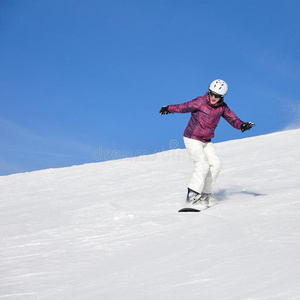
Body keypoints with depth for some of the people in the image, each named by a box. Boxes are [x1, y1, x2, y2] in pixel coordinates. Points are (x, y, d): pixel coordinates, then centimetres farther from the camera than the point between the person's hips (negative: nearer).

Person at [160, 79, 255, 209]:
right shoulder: (200, 102, -16)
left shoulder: (222, 107, -1)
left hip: (206, 142, 7)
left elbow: (232, 118, -5)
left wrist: (242, 125, -24)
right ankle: (192, 195, -19)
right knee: (203, 163, -20)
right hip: (192, 139, -7)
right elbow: (184, 107, -16)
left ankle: (204, 194, 7)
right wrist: (169, 109, -24)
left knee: (216, 164, -2)